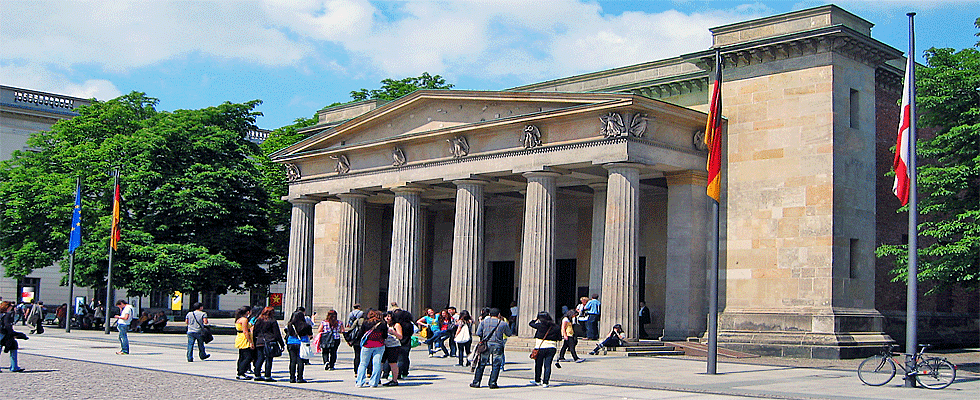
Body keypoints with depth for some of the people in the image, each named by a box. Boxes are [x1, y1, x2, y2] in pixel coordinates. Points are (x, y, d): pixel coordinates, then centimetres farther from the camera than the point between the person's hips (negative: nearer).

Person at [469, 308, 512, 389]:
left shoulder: (484, 322, 4)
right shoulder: (503, 323, 3)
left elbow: (478, 333, 3)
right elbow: (509, 334, 16)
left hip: (486, 344, 1)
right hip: (497, 345, -1)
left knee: (481, 364, 8)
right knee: (496, 365, 6)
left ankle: (476, 382, 10)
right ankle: (493, 383, 3)